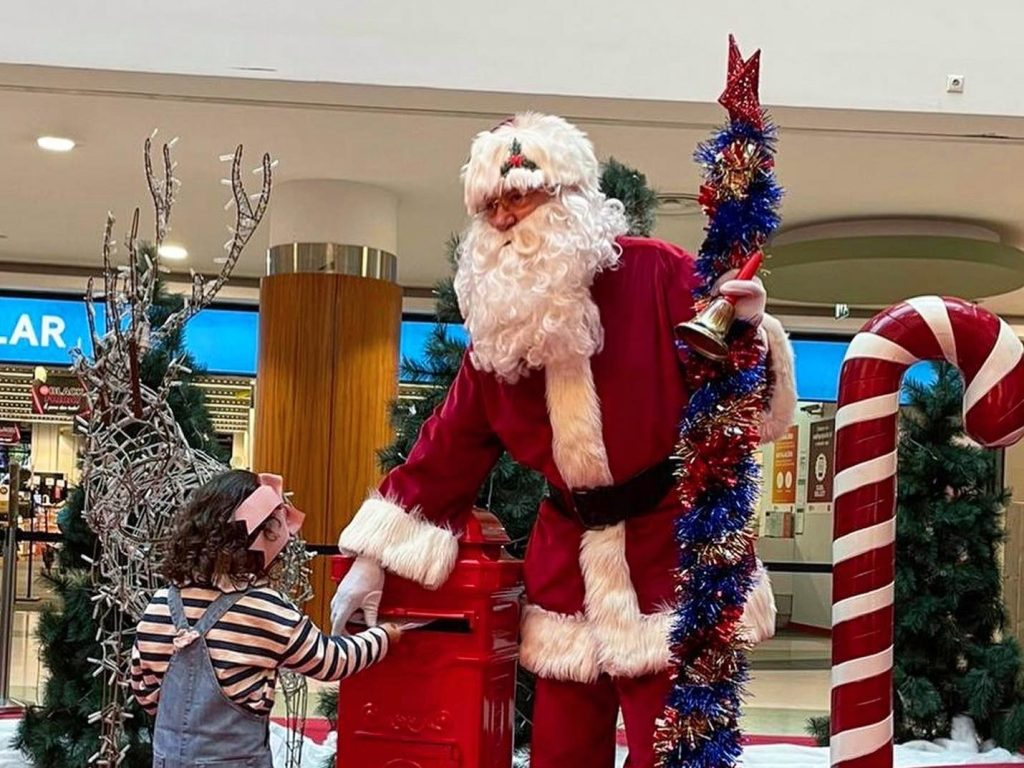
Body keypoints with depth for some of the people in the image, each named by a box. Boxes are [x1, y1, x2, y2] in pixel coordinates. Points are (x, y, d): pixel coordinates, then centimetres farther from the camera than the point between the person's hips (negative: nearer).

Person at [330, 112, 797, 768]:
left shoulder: (656, 274, -9)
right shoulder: (497, 328, 7)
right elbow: (448, 450, 11)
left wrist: (746, 333, -32)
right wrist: (374, 561, 10)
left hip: (668, 550, -5)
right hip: (567, 566, 5)